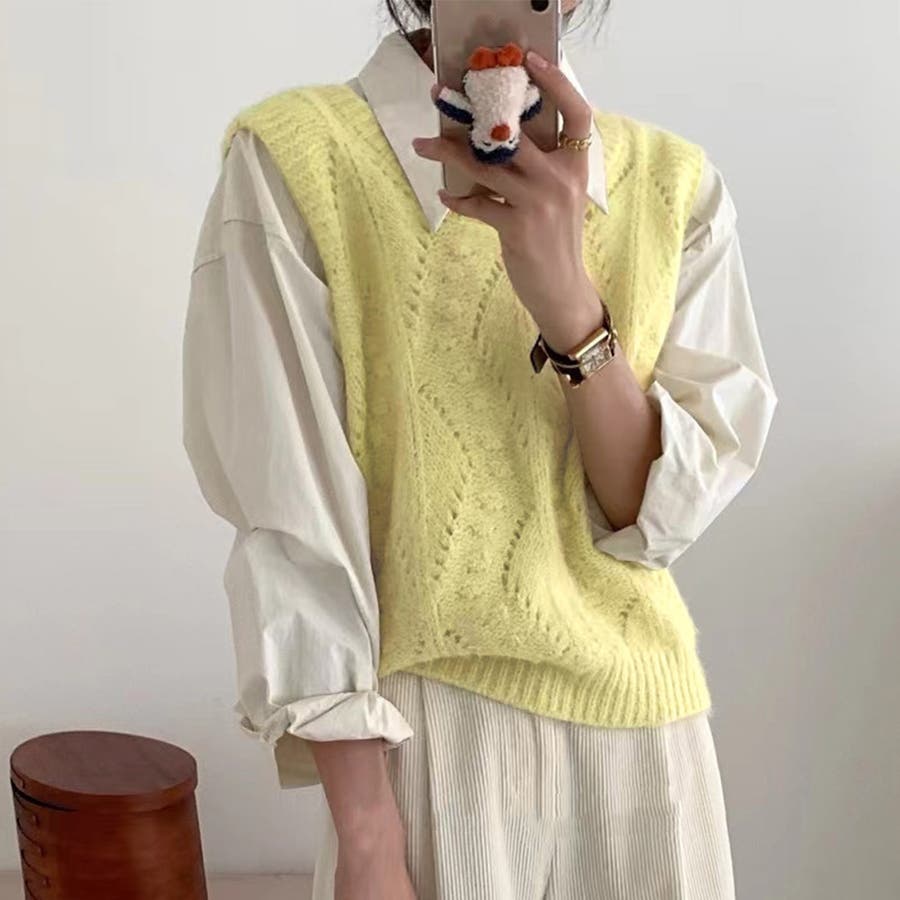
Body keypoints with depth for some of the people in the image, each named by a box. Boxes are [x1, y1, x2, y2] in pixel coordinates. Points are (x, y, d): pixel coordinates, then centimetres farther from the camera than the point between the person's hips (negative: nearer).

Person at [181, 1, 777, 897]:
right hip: (426, 739, -3)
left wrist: (568, 297, -24)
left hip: (644, 727, 4)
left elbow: (667, 513, -8)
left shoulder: (675, 184, -2)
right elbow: (295, 527, -13)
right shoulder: (293, 160, -12)